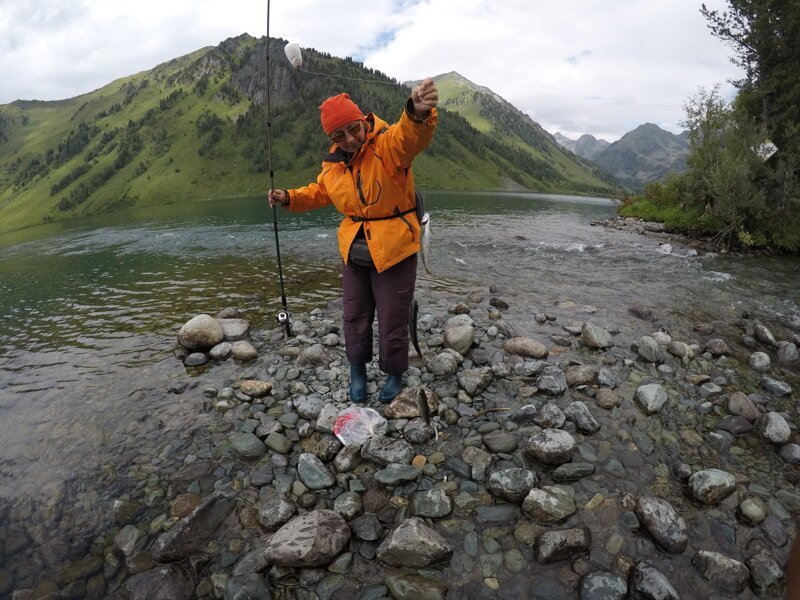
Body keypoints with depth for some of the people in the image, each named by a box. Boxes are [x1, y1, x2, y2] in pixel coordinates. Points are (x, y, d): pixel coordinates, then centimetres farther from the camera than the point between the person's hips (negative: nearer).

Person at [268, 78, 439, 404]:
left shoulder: (388, 143, -19)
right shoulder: (333, 163, 2)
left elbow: (413, 134, -42)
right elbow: (319, 192, 20)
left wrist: (419, 112, -65)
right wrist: (289, 197, 3)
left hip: (394, 249, -6)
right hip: (354, 250, 6)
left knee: (391, 319, 6)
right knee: (355, 315, 16)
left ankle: (395, 374, 32)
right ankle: (357, 370, 39)